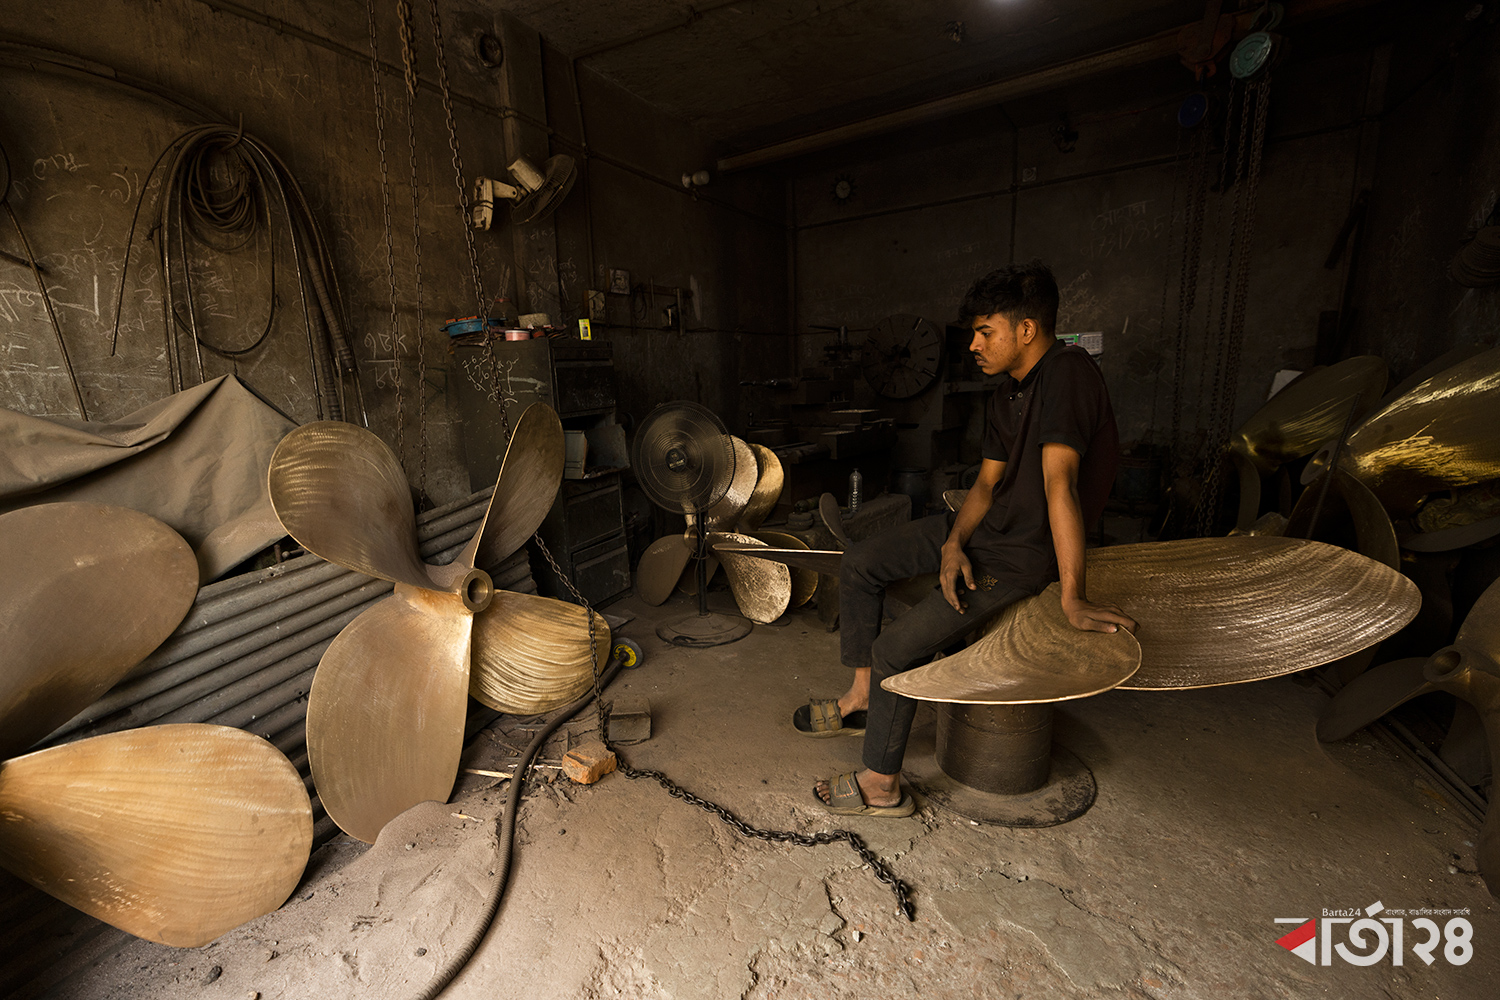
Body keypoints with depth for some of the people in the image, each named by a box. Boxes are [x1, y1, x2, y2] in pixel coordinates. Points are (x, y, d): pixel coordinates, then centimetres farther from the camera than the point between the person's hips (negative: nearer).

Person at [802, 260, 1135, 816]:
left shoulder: (1067, 374, -23)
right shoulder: (1005, 395, 6)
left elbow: (1059, 484, -30)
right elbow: (987, 481, 5)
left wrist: (1073, 599, -30)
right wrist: (953, 544, -12)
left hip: (1024, 551, -9)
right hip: (983, 523, 9)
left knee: (897, 646, -13)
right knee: (859, 564, 4)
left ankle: (882, 785, 8)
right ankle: (862, 694, 17)